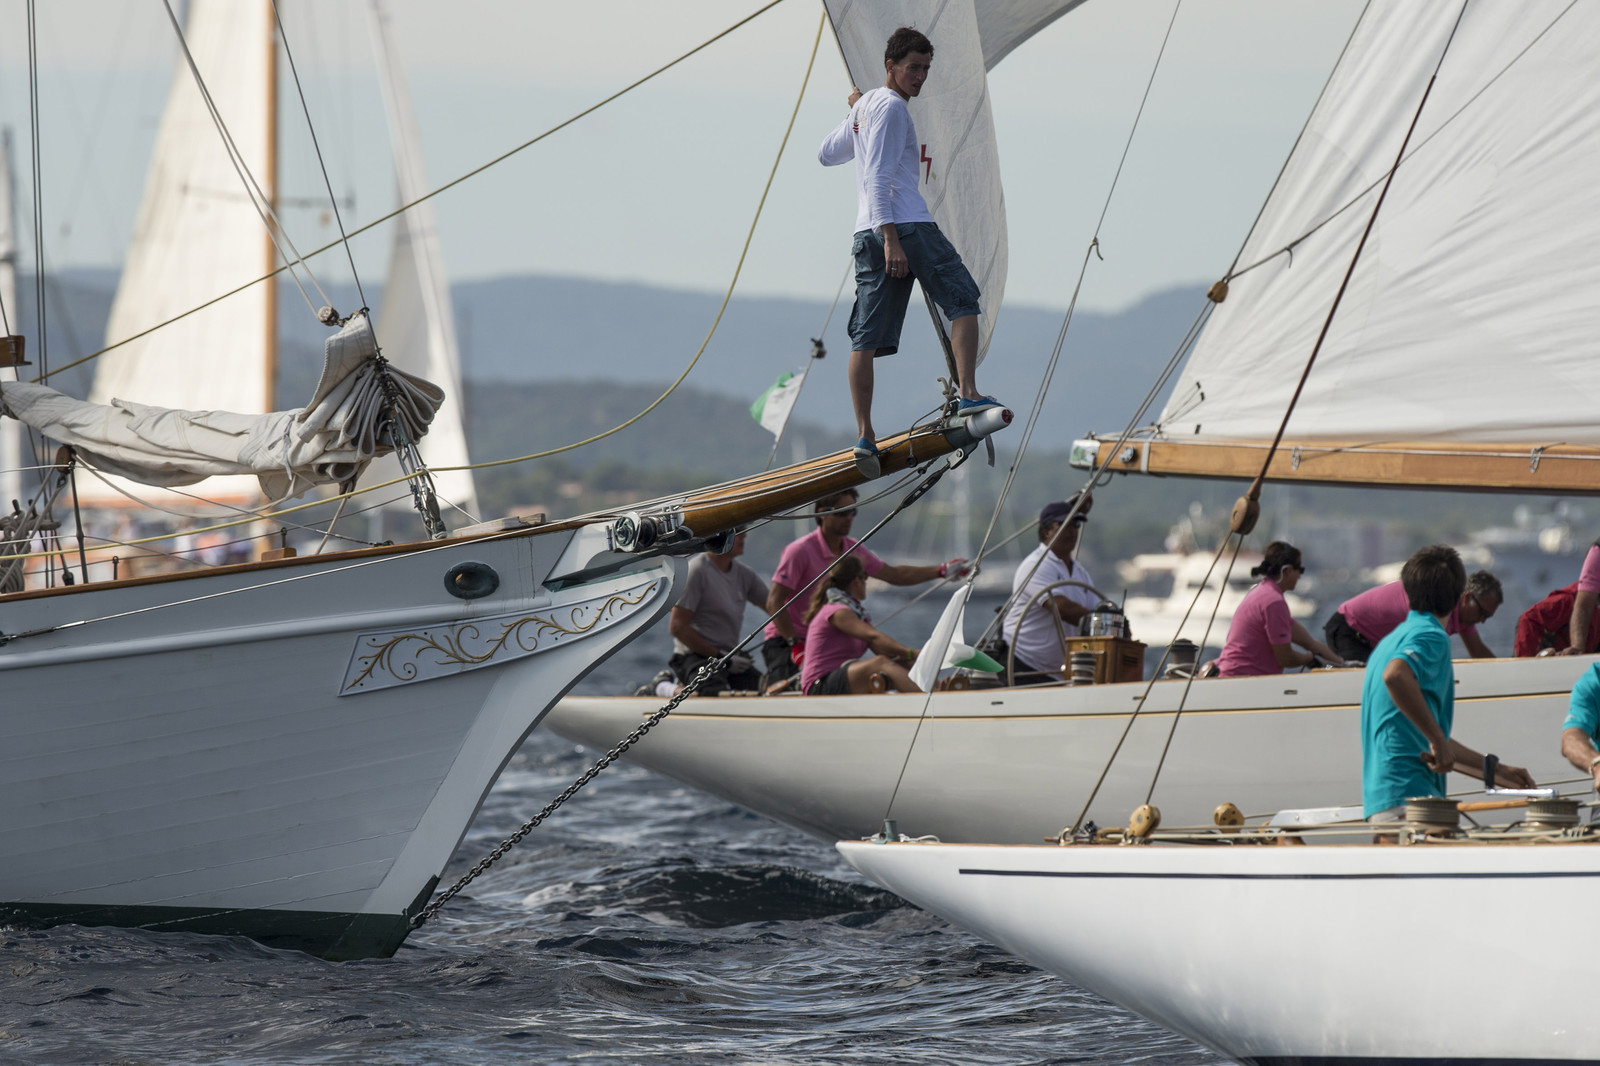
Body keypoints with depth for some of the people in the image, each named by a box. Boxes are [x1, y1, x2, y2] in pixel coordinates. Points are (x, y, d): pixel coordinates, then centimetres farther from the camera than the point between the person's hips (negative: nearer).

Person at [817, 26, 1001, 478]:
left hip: (867, 233, 8)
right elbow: (877, 177, -14)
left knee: (866, 338, 1)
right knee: (963, 301, 0)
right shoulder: (891, 107, -4)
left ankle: (864, 435, -4)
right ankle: (968, 394, -12)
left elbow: (826, 154, 37)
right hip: (906, 224, -8)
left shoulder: (862, 106, 21)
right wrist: (892, 239, -21)